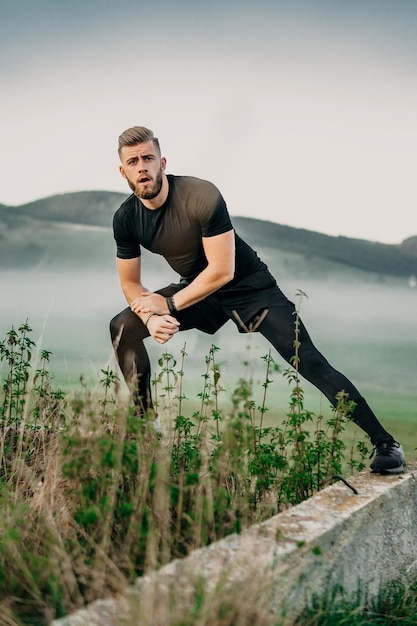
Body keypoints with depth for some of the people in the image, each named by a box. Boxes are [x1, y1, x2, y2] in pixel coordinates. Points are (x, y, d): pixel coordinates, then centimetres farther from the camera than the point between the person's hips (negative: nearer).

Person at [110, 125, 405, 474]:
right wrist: (151, 317, -23)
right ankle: (145, 422, 7)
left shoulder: (201, 196, -28)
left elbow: (222, 271, -28)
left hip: (247, 285, -6)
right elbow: (130, 283, -2)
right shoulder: (126, 219, -10)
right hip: (197, 290, 6)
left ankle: (384, 443, -14)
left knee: (308, 361, -18)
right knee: (123, 328, -6)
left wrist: (169, 305, -23)